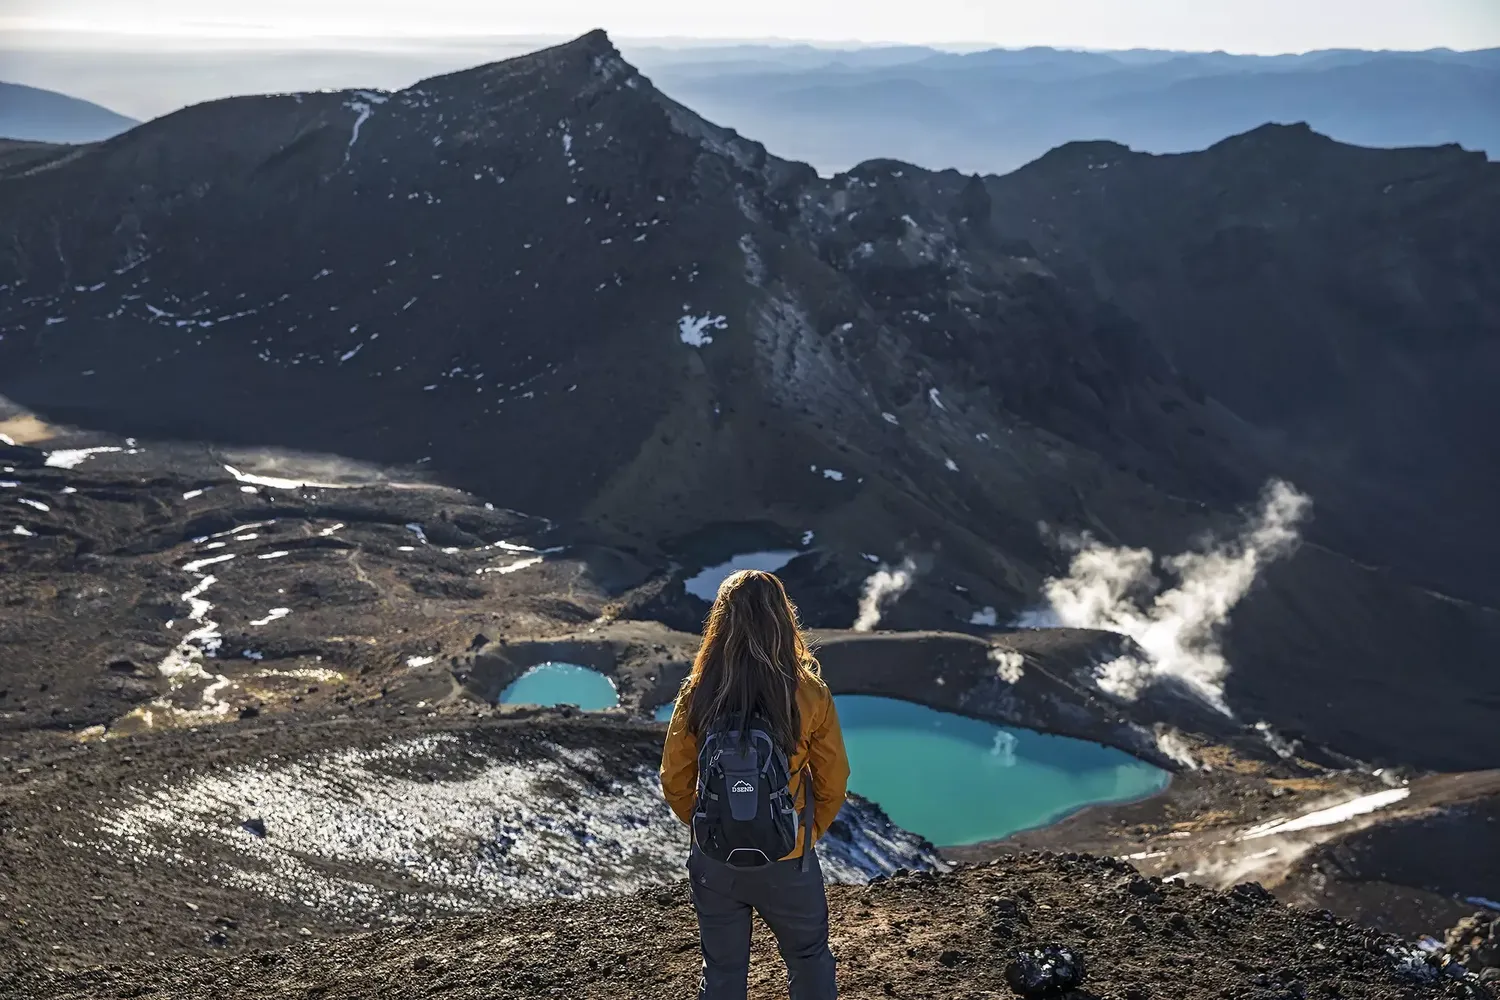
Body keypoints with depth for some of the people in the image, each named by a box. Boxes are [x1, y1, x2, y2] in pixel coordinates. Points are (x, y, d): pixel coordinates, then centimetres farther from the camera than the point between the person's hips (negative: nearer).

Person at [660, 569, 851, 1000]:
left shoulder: (696, 695, -13)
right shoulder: (809, 696, -17)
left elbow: (674, 781, -4)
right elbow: (832, 783, -7)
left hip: (714, 863, 1)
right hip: (787, 864, -1)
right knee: (809, 961, 23)